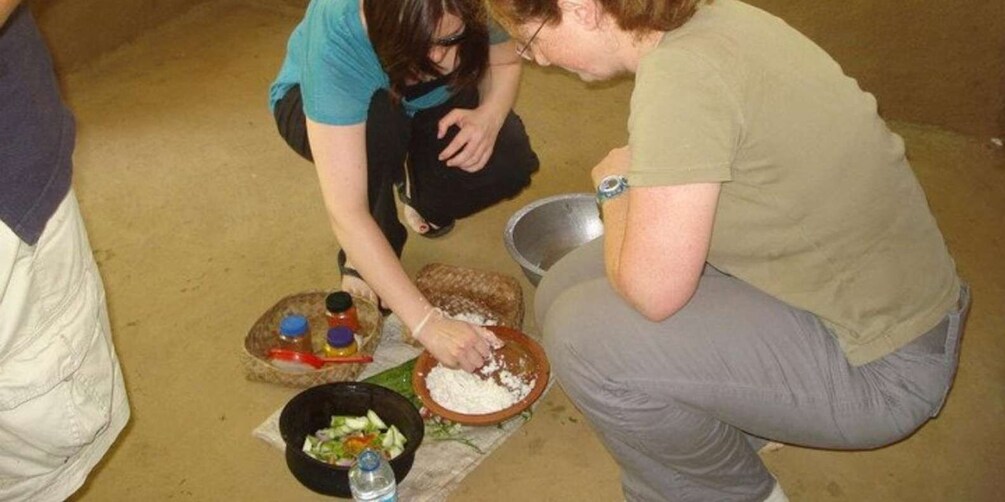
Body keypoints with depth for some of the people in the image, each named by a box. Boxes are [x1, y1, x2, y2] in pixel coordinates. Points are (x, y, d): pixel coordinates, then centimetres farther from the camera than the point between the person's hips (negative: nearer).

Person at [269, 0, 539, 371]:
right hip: (316, 106, -3)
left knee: (510, 163, -25)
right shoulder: (334, 40, -42)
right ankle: (362, 259, -11)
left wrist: (490, 115, -33)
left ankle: (418, 191, 10)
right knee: (377, 121, -39)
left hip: (429, 104, 4)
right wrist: (427, 324, -49)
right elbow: (345, 213, -45)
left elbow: (505, 60, -9)